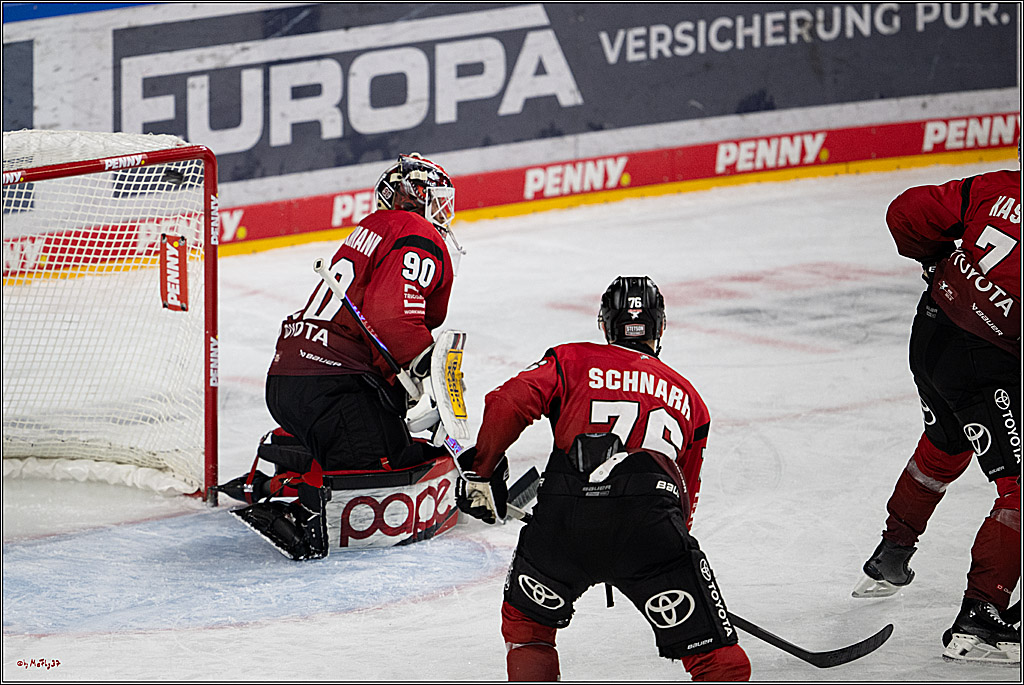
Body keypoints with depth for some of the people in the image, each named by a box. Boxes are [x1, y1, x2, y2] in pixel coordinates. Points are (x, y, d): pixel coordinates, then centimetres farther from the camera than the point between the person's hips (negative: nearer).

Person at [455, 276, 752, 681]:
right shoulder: (688, 398, 30)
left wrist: (483, 472, 17)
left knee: (526, 623, 27)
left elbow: (508, 404, 6)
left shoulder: (571, 361, 22)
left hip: (564, 521, 0)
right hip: (650, 520, 0)